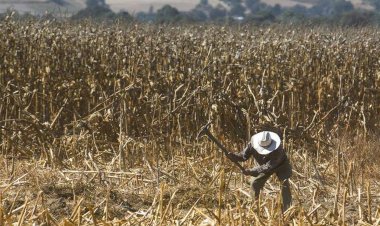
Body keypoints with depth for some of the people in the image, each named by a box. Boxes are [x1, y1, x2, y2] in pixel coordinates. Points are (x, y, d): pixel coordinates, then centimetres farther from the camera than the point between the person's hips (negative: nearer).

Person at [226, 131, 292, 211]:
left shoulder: (278, 150, -43)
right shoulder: (253, 144, -31)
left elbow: (268, 167, -44)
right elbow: (243, 156, -20)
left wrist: (251, 171, -48)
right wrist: (233, 156, -42)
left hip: (280, 166, -4)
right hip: (265, 166, 4)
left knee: (285, 184, -19)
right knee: (255, 183, -4)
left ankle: (287, 210, -11)